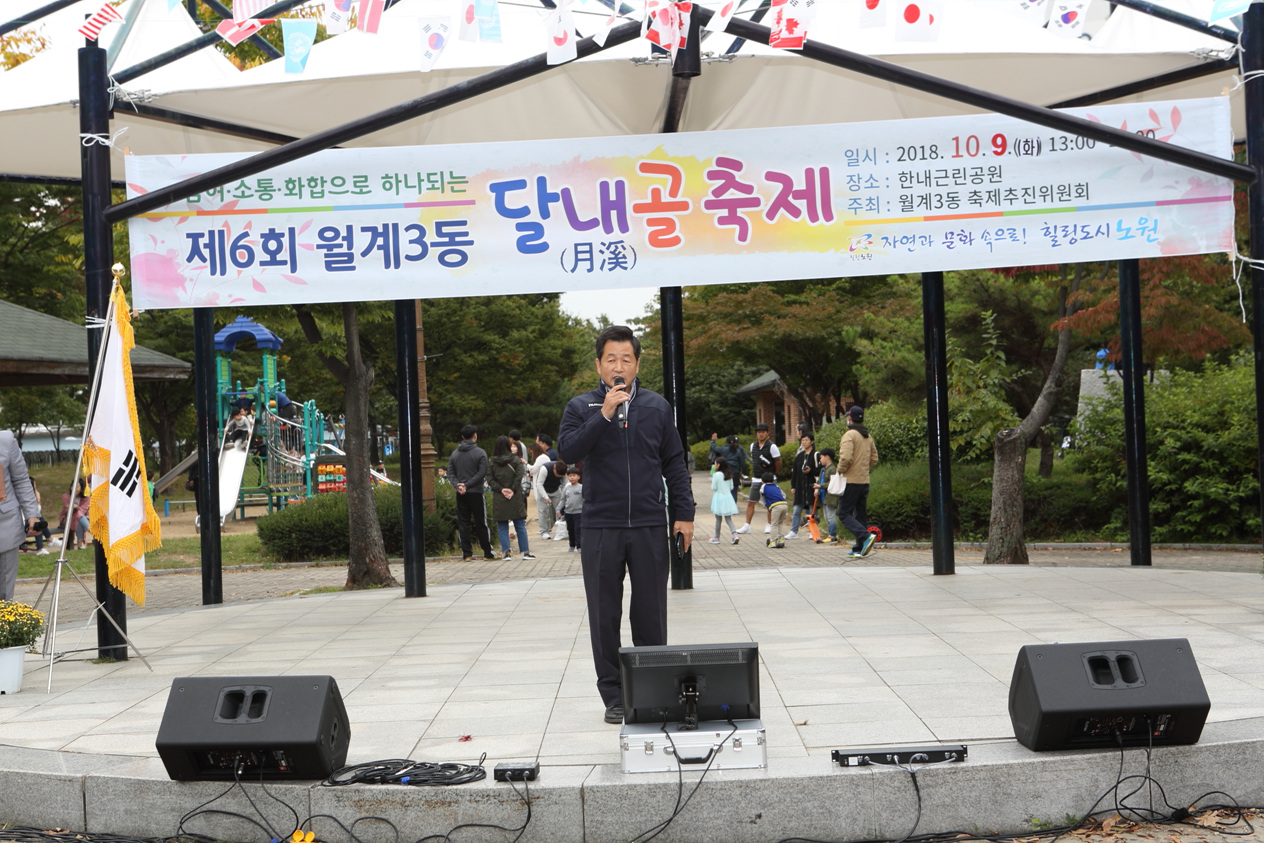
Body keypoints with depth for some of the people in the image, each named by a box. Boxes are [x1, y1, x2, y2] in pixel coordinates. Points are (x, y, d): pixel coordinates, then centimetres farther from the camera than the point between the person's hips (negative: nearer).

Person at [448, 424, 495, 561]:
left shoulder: (454, 454, 8)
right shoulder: (480, 453, -6)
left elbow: (450, 473, 2)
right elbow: (482, 473, -13)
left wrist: (458, 485, -8)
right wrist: (467, 485, -12)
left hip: (460, 494, 3)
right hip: (476, 493, -3)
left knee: (463, 524, 6)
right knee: (481, 523, 3)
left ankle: (466, 553, 4)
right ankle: (487, 552, 7)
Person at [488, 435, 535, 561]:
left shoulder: (492, 462, 0)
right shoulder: (515, 460, -2)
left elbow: (490, 479, -5)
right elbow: (519, 476, -10)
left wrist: (501, 489, -6)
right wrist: (513, 490, -8)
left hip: (499, 499, 0)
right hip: (515, 499, 0)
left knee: (502, 527, 7)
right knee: (520, 525, 6)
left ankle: (506, 552, -1)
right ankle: (525, 551, 5)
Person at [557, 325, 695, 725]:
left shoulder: (657, 407, 9)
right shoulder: (581, 407, 4)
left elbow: (674, 464, 11)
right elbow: (568, 451, -12)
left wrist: (684, 514, 4)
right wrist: (605, 415, -19)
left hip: (650, 527, 1)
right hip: (600, 528, -1)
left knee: (651, 615, 5)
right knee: (605, 617, 4)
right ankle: (613, 696, 13)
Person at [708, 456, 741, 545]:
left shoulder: (716, 475, -13)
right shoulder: (729, 475, 5)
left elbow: (713, 488, -12)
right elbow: (731, 487, 10)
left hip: (719, 497, -5)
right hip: (728, 496, 5)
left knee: (718, 519, 4)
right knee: (728, 518, 8)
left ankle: (716, 537, 12)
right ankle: (734, 533, -11)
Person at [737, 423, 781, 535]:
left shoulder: (772, 446, -9)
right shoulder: (753, 446, 9)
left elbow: (778, 463, -3)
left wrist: (772, 474, 6)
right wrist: (753, 474, 15)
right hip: (756, 480, 5)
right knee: (750, 503, 2)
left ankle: (769, 525, 14)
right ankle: (747, 525, 5)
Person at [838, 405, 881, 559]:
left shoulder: (849, 435, -13)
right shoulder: (868, 437, 13)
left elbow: (846, 458, -23)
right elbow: (874, 458, 16)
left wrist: (840, 470, -7)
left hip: (850, 481, -8)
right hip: (864, 481, 8)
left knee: (844, 514, -4)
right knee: (860, 515, 12)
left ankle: (866, 536, -22)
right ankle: (859, 549, 13)